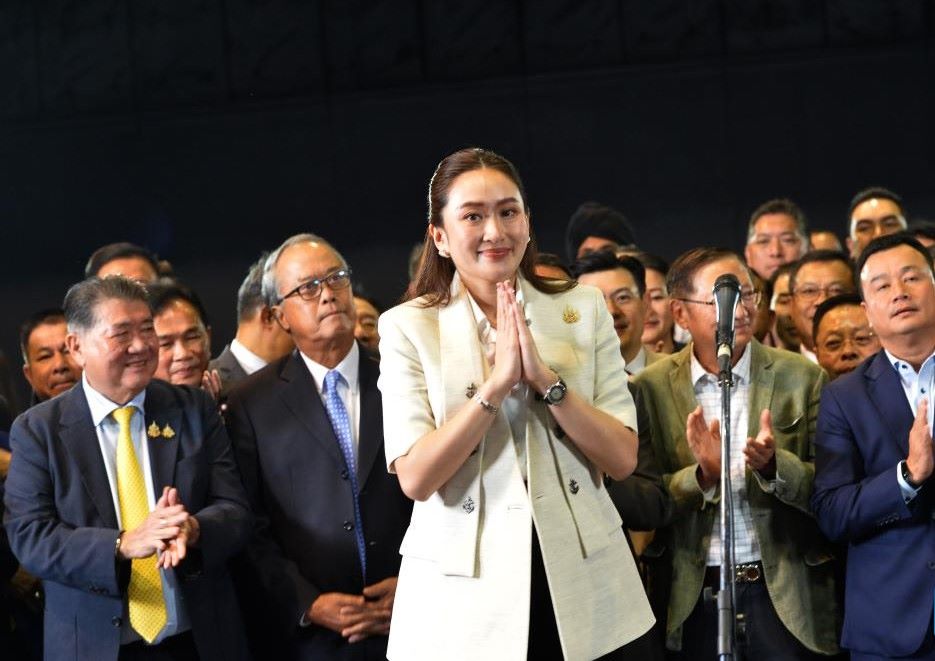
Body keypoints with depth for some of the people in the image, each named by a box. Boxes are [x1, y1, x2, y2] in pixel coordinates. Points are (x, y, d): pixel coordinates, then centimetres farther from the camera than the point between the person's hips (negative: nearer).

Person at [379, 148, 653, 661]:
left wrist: (545, 377, -16)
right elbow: (415, 478, -11)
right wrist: (497, 380, -18)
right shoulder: (407, 327, -2)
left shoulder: (584, 309, 3)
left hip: (583, 588, 2)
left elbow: (622, 459, -4)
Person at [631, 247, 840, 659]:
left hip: (784, 596, 0)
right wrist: (701, 475, -19)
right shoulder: (650, 388, 1)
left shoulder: (802, 377, 0)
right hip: (693, 599, 0)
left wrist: (774, 466, -21)